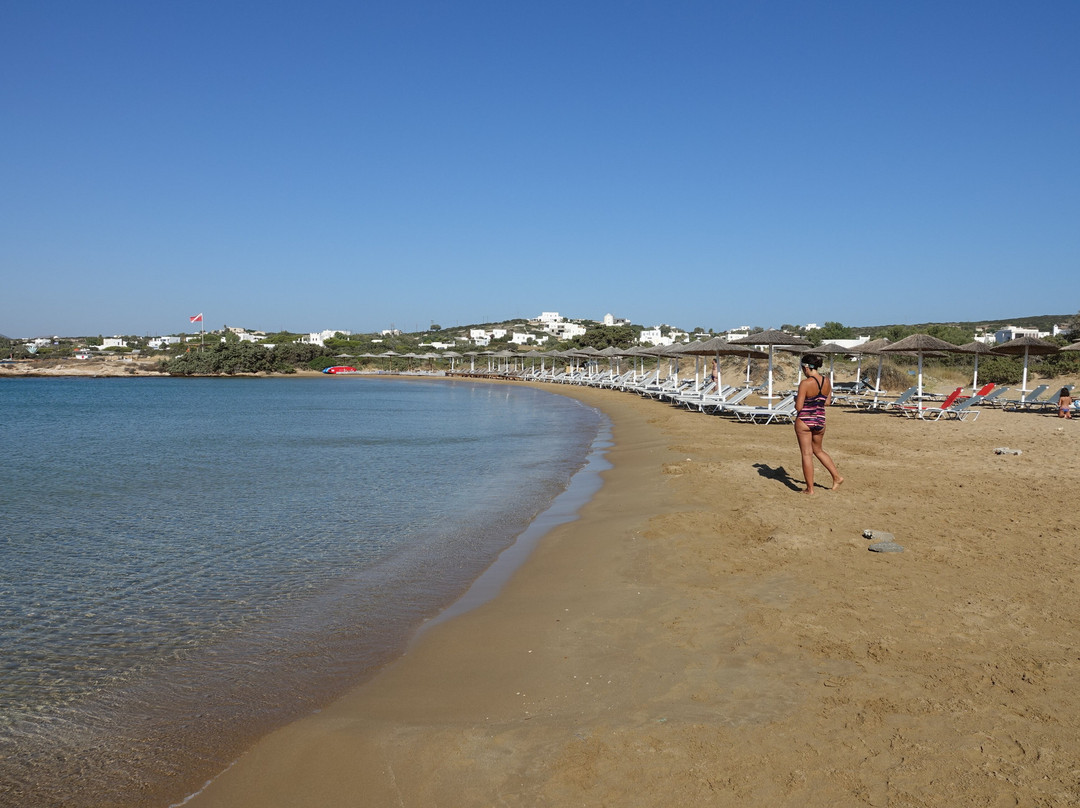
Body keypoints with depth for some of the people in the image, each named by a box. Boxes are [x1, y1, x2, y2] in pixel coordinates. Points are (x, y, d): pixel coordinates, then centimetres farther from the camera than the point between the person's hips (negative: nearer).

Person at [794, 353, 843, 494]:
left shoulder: (805, 383, -19)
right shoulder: (827, 382, 0)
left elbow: (798, 407, -17)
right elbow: (827, 401, 10)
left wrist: (797, 400, 2)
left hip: (804, 421, -6)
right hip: (820, 420, 6)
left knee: (807, 454, 4)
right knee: (818, 450, 26)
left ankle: (810, 488, 9)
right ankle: (837, 477, 26)